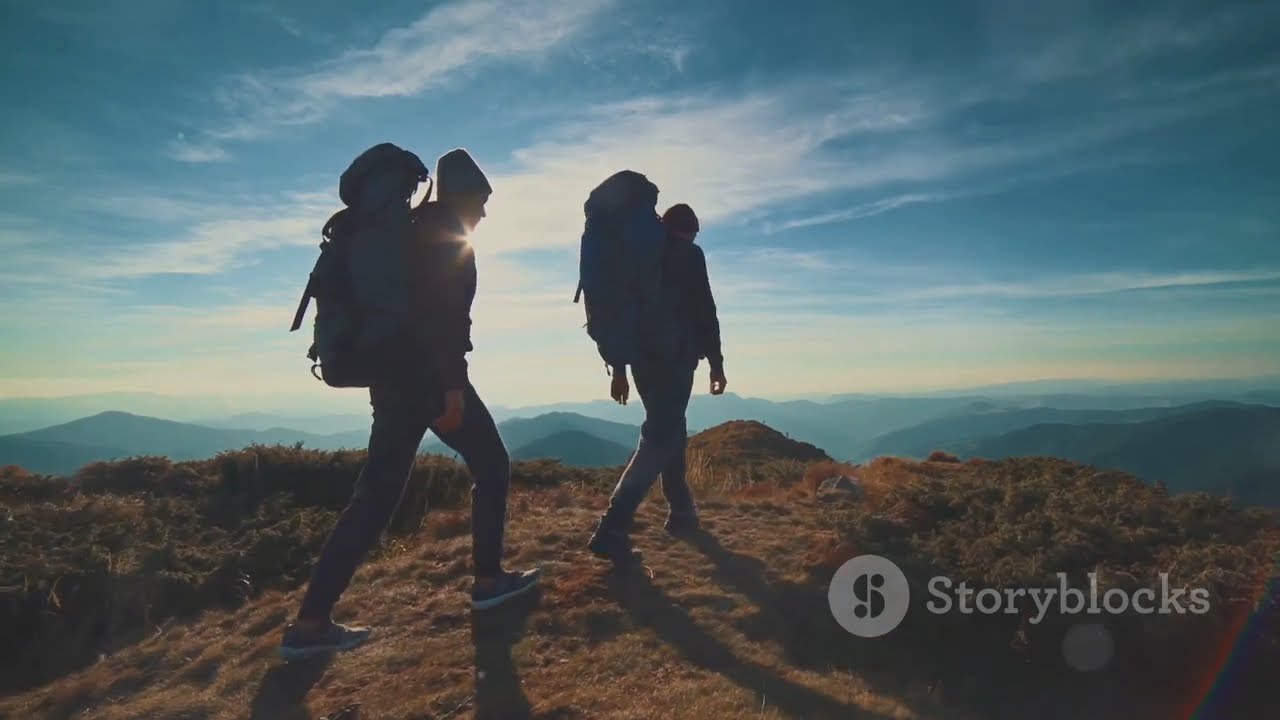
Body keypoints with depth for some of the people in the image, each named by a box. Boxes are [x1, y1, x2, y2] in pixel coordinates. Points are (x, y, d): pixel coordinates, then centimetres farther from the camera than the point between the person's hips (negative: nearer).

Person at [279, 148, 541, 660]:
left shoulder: (411, 231, 23)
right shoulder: (447, 234, -5)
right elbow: (443, 310, -18)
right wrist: (453, 382, -22)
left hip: (394, 375, 8)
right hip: (430, 376, -8)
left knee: (377, 493, 6)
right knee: (491, 466, 8)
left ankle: (311, 621, 4)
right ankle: (488, 578, 15)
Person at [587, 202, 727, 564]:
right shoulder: (689, 254, 1)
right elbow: (704, 310, -6)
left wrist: (619, 369, 19)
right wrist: (716, 363, -1)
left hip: (643, 357, 7)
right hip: (675, 356, -7)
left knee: (670, 430, 21)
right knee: (659, 440, -10)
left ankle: (682, 511, 29)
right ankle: (612, 530, -19)